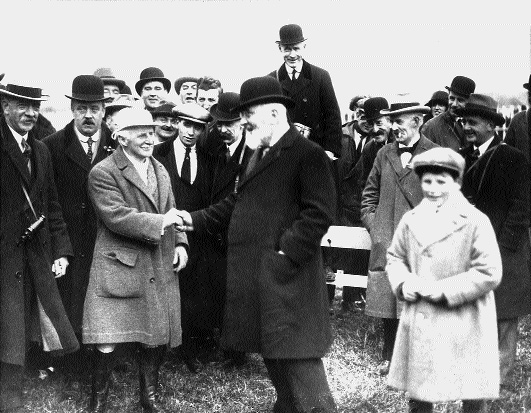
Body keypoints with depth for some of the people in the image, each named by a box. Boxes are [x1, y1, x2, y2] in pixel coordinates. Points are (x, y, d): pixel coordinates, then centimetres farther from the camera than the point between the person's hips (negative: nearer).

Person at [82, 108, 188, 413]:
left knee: (156, 337, 11)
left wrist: (180, 242, 4)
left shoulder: (160, 170, 15)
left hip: (160, 268, 6)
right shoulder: (103, 173, -9)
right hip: (118, 266, -6)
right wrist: (159, 223, -17)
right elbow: (116, 216, -20)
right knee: (107, 341, -6)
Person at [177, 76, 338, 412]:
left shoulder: (308, 154, -11)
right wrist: (196, 220, 15)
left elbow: (319, 212, -19)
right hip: (256, 280, 9)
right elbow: (238, 203, 23)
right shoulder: (259, 155, 18)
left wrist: (286, 253, -21)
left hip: (286, 279, -9)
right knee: (272, 354, 18)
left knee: (296, 360, -7)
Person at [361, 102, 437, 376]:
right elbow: (369, 196, 19)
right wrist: (374, 227, 8)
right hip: (386, 241, 4)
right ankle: (389, 358, 19)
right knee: (388, 302, 7)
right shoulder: (384, 154, 11)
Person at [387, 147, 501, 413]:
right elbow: (395, 257, 15)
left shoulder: (476, 222, -11)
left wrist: (443, 289, -18)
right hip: (418, 324, 4)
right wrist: (403, 282, -6)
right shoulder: (410, 220, 4)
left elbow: (489, 273, -14)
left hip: (463, 326, -4)